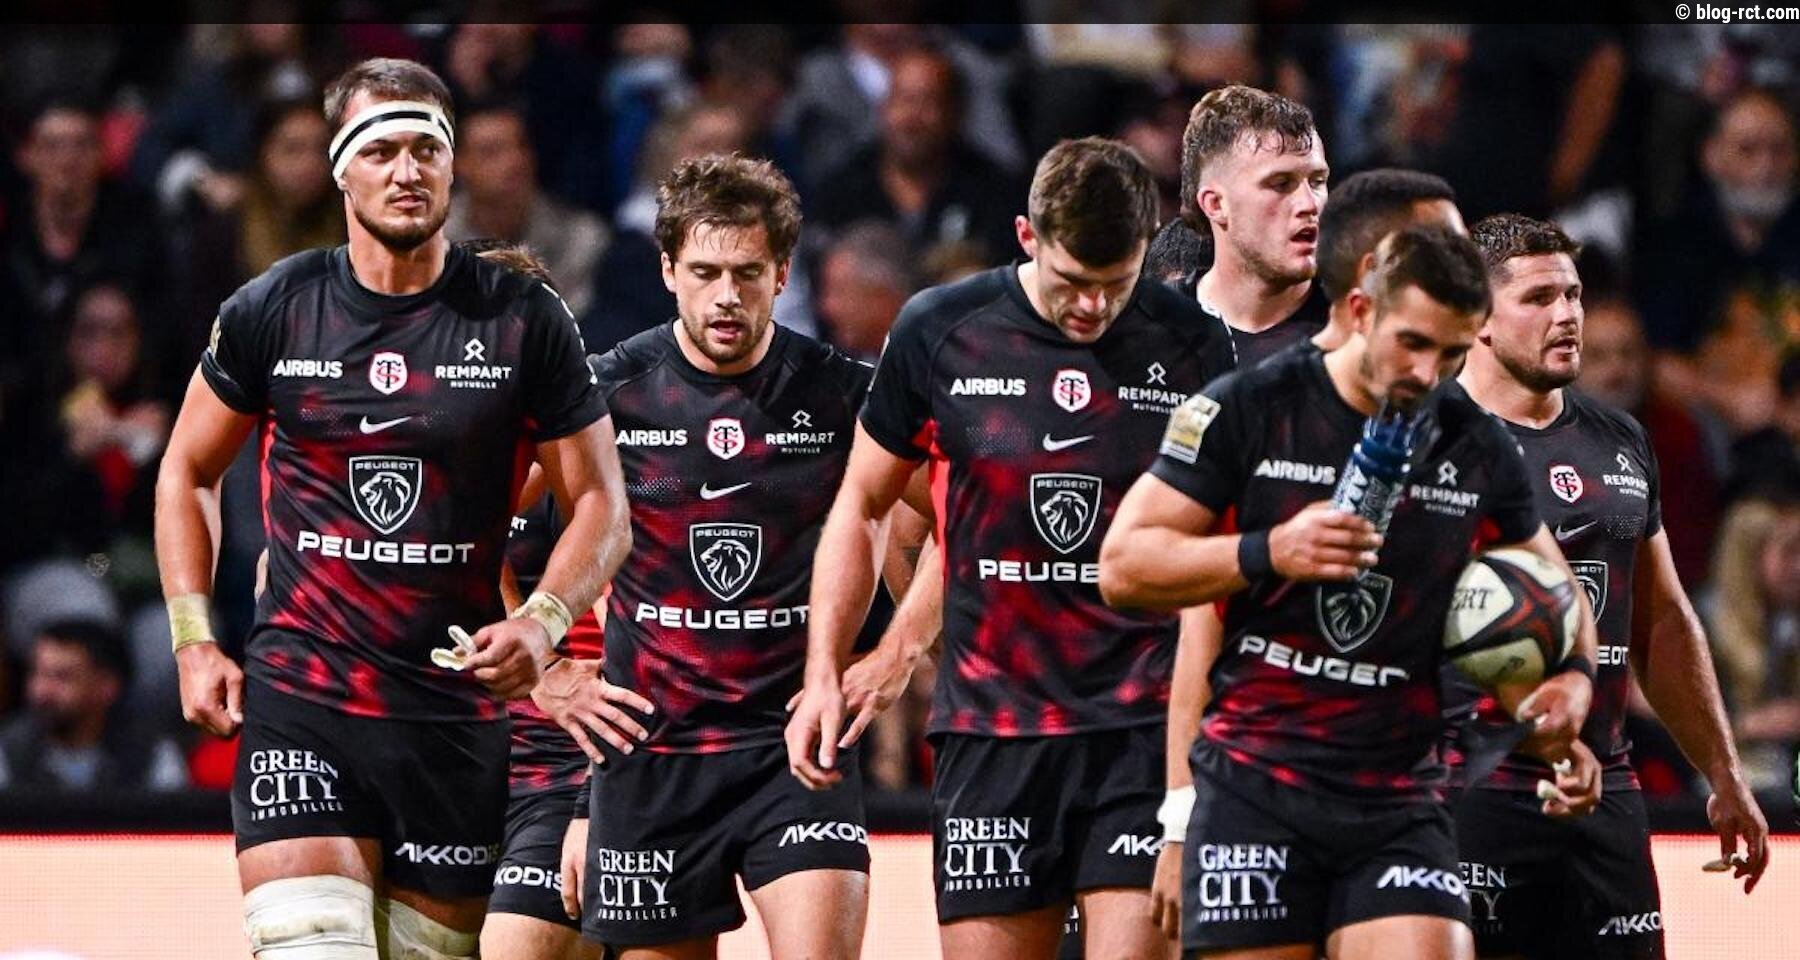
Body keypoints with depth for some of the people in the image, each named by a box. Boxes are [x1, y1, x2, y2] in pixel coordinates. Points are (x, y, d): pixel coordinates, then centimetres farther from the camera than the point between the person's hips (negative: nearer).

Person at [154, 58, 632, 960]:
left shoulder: (524, 320, -1)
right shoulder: (272, 311, 1)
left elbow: (600, 503, 5)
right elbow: (187, 470, 15)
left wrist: (543, 620, -14)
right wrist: (193, 643, 6)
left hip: (457, 708, 1)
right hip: (298, 693, -1)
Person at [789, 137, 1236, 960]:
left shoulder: (1193, 349, -2)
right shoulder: (939, 332, 1)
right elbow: (861, 503, 13)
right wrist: (823, 675, 7)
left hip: (1146, 728, -1)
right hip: (989, 728, 1)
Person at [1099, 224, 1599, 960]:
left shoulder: (1477, 450, 7)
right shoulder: (1249, 410, -3)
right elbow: (1122, 567, -5)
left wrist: (1571, 678, 3)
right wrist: (1269, 553, -17)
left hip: (1399, 802, 2)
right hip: (1254, 783, -2)